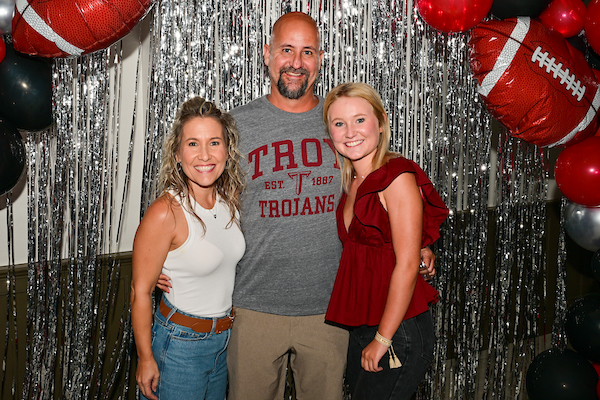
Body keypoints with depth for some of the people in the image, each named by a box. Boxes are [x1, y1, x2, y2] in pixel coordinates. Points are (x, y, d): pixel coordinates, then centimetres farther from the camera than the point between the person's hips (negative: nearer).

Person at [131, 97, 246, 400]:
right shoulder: (165, 213, -23)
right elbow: (140, 291, -17)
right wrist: (145, 360, -12)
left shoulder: (232, 200, -4)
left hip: (226, 339, 6)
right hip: (181, 344, -6)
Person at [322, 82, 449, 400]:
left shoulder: (399, 177, -14)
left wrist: (383, 339, -15)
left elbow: (407, 266, -17)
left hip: (398, 329, -7)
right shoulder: (353, 183, 9)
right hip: (359, 328, 8)